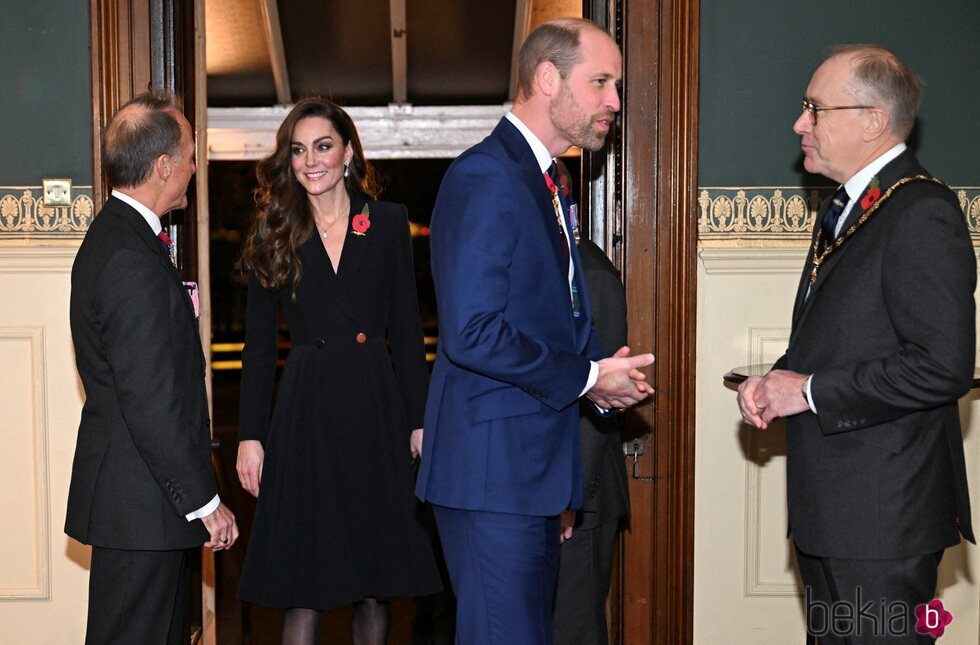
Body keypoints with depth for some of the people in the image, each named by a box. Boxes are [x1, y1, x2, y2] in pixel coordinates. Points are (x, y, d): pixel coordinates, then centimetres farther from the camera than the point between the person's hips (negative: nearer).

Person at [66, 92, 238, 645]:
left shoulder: (112, 235, 12)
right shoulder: (134, 260, -22)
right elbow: (153, 405, -23)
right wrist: (205, 502, -18)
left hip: (126, 491, 10)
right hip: (141, 502, -10)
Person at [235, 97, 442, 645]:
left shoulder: (389, 223, 5)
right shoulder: (274, 234, 5)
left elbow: (407, 332, 6)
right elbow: (259, 345, 5)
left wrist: (421, 419, 1)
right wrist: (251, 433, -1)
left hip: (377, 404, 1)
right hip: (305, 411, 0)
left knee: (377, 578, 7)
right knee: (304, 584, 0)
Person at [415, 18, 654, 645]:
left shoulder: (542, 181, 18)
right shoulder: (485, 177, -15)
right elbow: (472, 334, -23)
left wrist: (599, 375, 3)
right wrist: (583, 377, -14)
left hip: (532, 465, 10)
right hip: (492, 471, -10)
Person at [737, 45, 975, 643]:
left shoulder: (921, 213, -17)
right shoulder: (845, 209, 15)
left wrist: (810, 390, -18)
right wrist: (775, 382, 2)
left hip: (884, 513, -10)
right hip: (830, 506, 10)